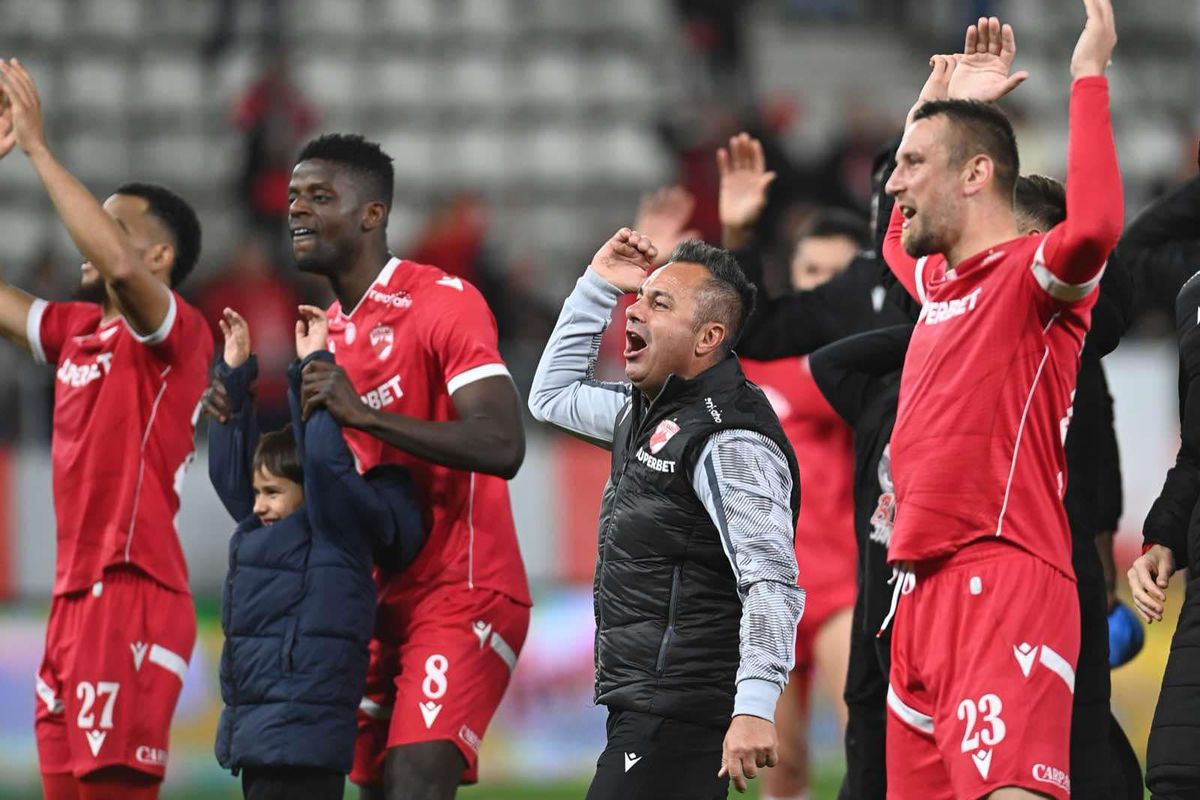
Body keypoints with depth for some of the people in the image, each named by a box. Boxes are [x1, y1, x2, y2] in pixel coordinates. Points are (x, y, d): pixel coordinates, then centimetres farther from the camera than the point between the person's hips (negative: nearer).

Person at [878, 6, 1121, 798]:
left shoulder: (1033, 272, -6)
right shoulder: (939, 280, 19)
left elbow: (1094, 227, -30)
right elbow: (898, 233, 44)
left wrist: (1090, 73, -21)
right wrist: (950, 99, 35)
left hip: (1004, 586, -9)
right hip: (921, 587, 9)